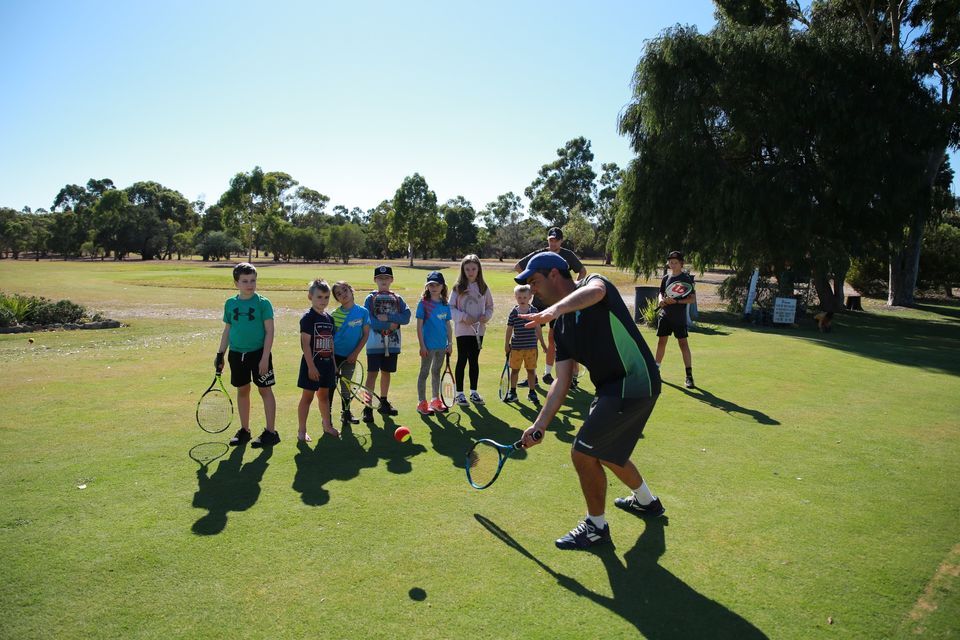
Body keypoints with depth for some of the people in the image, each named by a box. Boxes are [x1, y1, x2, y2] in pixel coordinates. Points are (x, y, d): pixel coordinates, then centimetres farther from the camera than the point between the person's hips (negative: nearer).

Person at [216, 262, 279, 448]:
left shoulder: (263, 303, -7)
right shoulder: (230, 304, 5)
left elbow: (269, 331, -9)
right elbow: (227, 331, 14)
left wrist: (265, 358, -14)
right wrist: (220, 354, 11)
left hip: (258, 353, -4)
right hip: (237, 354, 4)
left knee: (265, 390, 2)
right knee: (242, 391, 13)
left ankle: (271, 432, 8)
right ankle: (244, 430, 26)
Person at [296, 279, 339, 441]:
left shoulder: (329, 318, 9)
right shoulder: (308, 318, -12)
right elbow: (306, 344, -16)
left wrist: (334, 363, 13)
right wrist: (311, 366, -20)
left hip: (327, 363, 7)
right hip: (312, 363, -6)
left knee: (324, 394, 18)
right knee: (307, 396, 2)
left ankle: (327, 425, 30)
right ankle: (301, 430, 11)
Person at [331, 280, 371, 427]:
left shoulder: (363, 312, -6)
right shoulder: (335, 314, -6)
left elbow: (365, 334, -2)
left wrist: (355, 353, -7)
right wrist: (331, 356, -8)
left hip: (351, 356, 1)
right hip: (334, 355, -1)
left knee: (346, 386, 14)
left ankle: (346, 413, 28)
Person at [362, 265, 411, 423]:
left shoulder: (397, 299, 8)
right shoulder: (370, 299, 0)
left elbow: (406, 317, -6)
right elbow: (369, 321, -13)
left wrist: (388, 317, -16)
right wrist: (390, 325, -13)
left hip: (392, 343, 4)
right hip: (375, 343, -3)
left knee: (386, 372, 14)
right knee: (372, 373, -7)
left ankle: (383, 403, 28)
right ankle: (368, 407, -5)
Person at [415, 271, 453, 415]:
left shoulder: (445, 304, 6)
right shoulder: (424, 303, -8)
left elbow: (448, 325, 12)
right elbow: (419, 326, -9)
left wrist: (450, 343, 7)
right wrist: (422, 345, -13)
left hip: (442, 345, 5)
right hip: (429, 345, -5)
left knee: (436, 372, 17)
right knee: (424, 373, 3)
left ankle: (435, 400, 28)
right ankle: (422, 403, 10)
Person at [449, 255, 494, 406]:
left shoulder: (483, 288, 5)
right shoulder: (458, 288, -4)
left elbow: (490, 306, 12)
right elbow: (451, 308, -4)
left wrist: (486, 316, -8)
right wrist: (463, 317, -17)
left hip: (478, 330, 3)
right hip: (462, 330, -3)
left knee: (474, 360, 11)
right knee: (462, 360, 2)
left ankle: (473, 392, 21)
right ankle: (459, 393, 12)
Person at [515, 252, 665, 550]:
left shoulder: (594, 282, -10)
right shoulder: (562, 325, 12)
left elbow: (594, 291, -39)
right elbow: (561, 382, 8)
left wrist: (556, 308, -57)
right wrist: (540, 425, 3)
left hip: (634, 383, -10)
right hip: (611, 389, 10)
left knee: (583, 453, -8)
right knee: (606, 453, 25)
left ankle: (596, 526, 14)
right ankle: (646, 501, 53)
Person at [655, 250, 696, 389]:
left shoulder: (687, 278, -6)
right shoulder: (666, 278, 9)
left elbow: (692, 299, -9)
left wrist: (676, 301, -21)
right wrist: (661, 300, -3)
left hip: (679, 316, -5)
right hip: (665, 315, 5)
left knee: (683, 343, -7)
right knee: (661, 341, 10)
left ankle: (689, 375, -4)